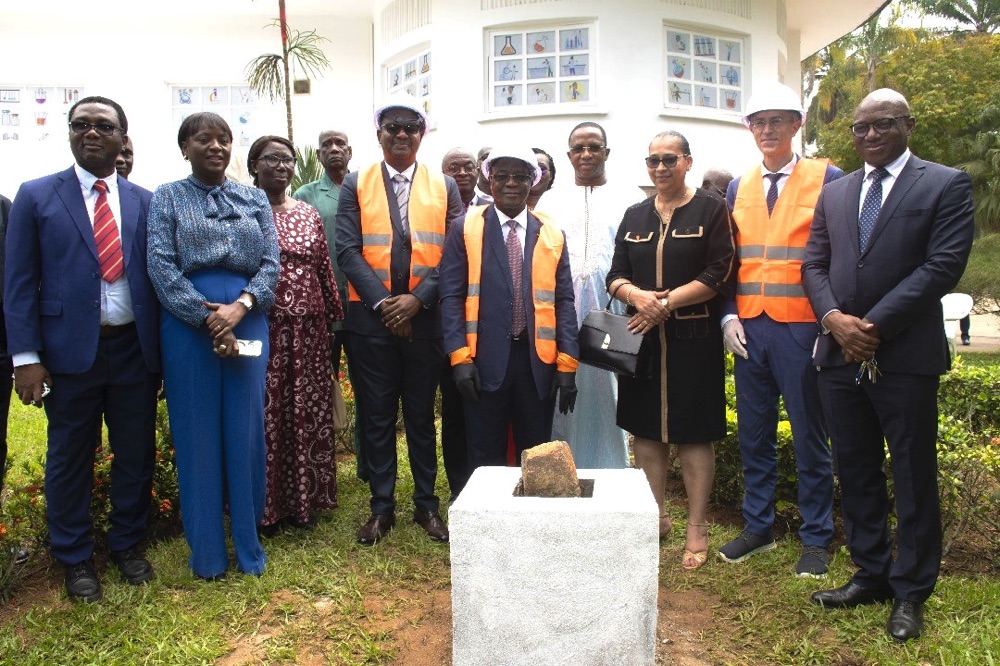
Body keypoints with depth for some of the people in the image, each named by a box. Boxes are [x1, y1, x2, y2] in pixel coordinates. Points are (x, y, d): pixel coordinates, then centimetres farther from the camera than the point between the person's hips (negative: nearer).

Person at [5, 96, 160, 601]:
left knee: (136, 455, 12)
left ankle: (128, 546, 33)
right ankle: (75, 560, 29)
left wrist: (163, 351, 1)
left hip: (135, 350, 2)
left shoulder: (145, 202, 7)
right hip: (69, 351, -1)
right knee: (70, 459, 11)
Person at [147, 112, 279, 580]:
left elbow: (271, 262, 4)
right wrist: (208, 319, -14)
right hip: (188, 325, -2)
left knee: (246, 431, 4)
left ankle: (248, 545, 19)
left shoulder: (255, 199, 13)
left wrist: (240, 306, -14)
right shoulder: (167, 198, 6)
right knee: (197, 435, 4)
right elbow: (161, 266, -4)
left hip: (247, 322, 2)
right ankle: (206, 551, 18)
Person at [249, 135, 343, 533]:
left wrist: (335, 317, 11)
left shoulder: (308, 214, 12)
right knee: (264, 415, 3)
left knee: (306, 413, 10)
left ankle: (303, 499, 24)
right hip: (261, 328, -4)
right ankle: (265, 505, 17)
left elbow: (325, 270, 12)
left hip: (308, 330, 4)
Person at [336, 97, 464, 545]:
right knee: (377, 416, 6)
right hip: (371, 319, 0)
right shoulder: (356, 185, 6)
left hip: (425, 318, 0)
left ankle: (426, 504, 22)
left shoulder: (444, 186, 7)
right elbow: (347, 250, -3)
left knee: (422, 415, 10)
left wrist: (417, 298, -13)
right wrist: (383, 303, -13)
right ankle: (382, 508, 19)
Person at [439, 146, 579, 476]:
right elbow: (451, 296, -1)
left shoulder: (553, 235, 9)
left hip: (538, 362, 2)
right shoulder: (465, 230, 3)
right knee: (486, 459, 8)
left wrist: (567, 363, -2)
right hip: (484, 361, -2)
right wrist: (460, 356, -11)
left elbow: (563, 301, 5)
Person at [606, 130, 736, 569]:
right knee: (646, 430, 9)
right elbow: (615, 275, 9)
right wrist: (636, 295, -13)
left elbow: (720, 275, -8)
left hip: (693, 339, -4)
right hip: (641, 338, 4)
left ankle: (697, 528, 13)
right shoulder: (634, 217, 13)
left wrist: (667, 302, -16)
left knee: (693, 433, 1)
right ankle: (655, 517, 24)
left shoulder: (711, 210, 1)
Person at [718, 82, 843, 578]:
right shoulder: (738, 188, 12)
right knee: (754, 434, 11)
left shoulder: (827, 180, 0)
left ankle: (816, 538, 20)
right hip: (749, 329, 4)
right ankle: (758, 527, 26)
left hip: (802, 328, -4)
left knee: (809, 436, 5)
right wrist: (729, 317, 1)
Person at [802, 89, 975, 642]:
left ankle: (910, 592, 20)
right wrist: (834, 318, -8)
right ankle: (871, 574, 28)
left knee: (913, 477, 6)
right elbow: (814, 264, 10)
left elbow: (943, 265, -10)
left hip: (906, 355, -5)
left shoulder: (946, 185, 0)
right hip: (840, 353, 5)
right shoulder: (834, 193, 15)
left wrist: (873, 325, -15)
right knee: (856, 472, 12)